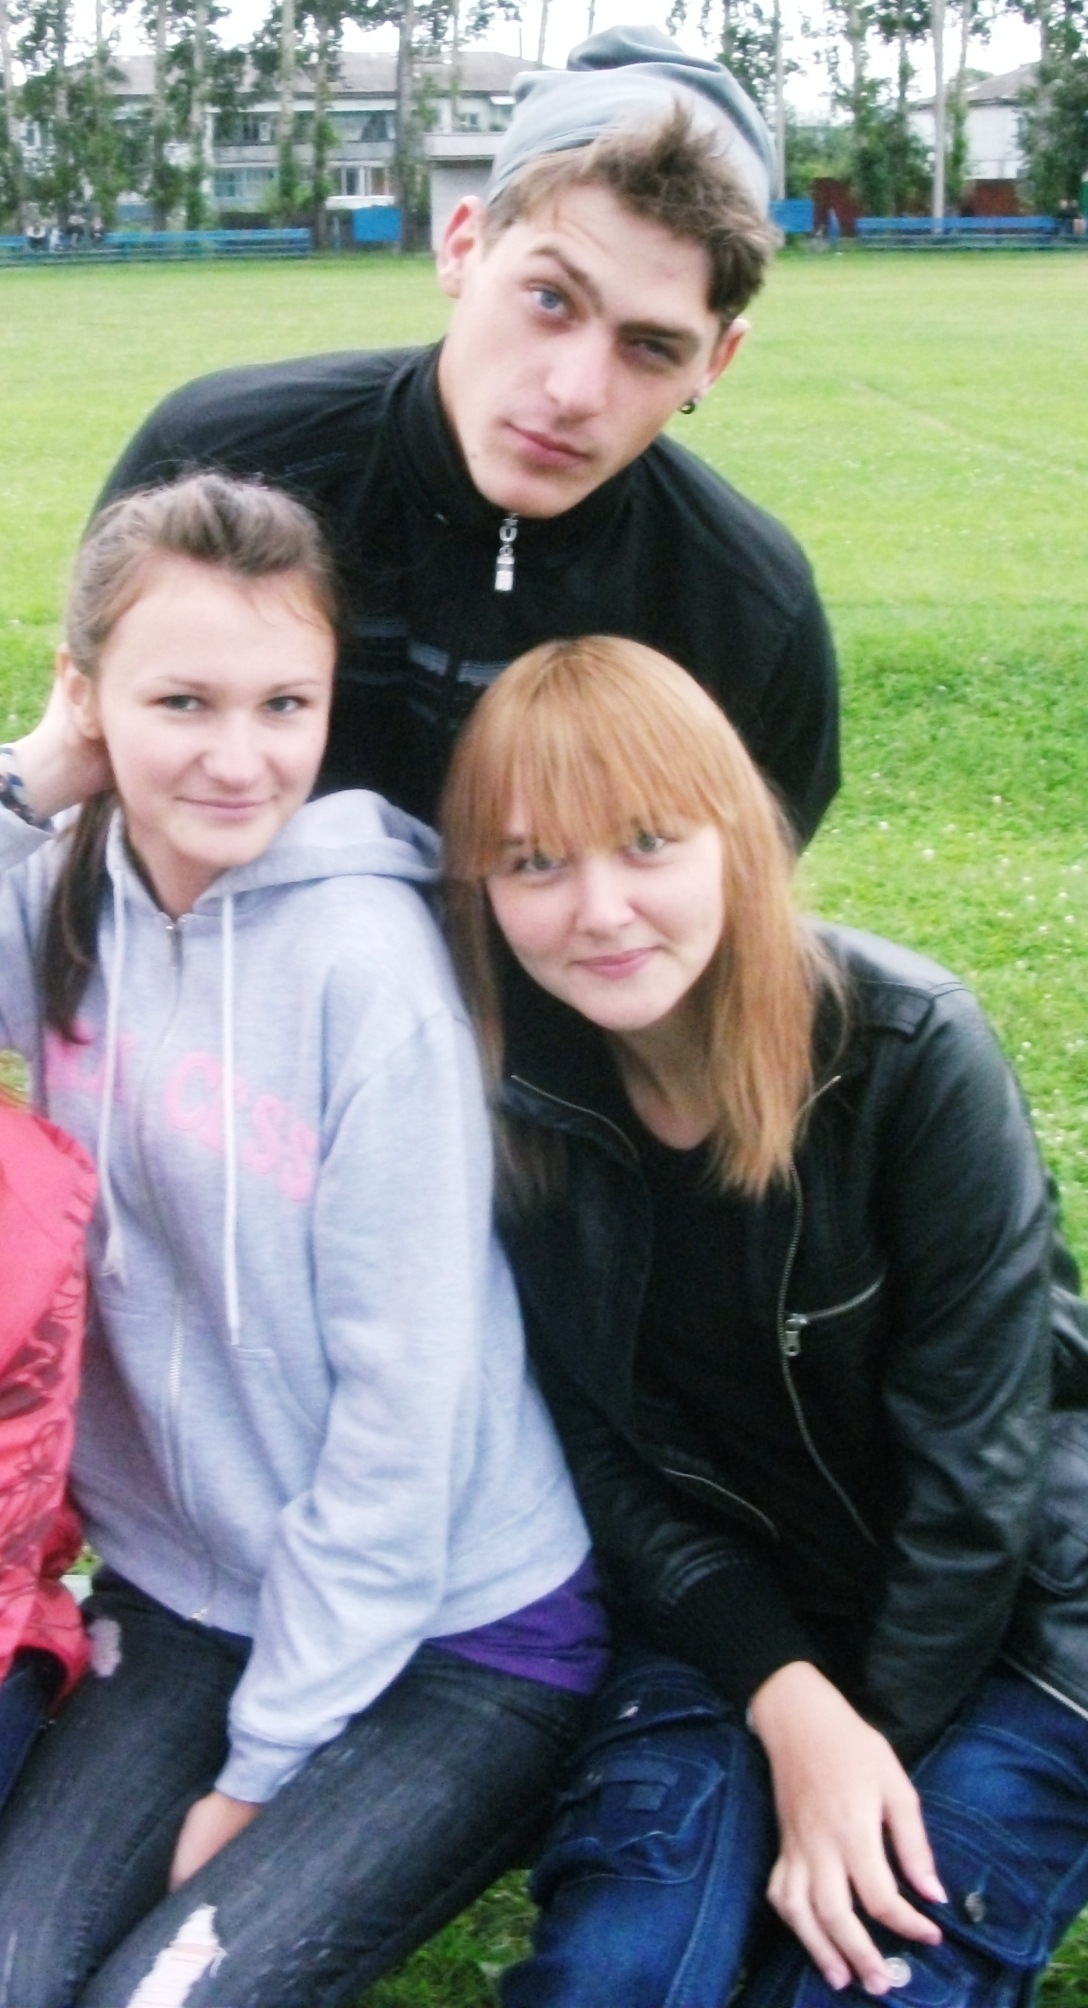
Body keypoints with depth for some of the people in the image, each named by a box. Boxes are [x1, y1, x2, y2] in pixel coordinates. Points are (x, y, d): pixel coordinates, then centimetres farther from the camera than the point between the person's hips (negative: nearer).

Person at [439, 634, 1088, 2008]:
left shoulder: (911, 1051, -20)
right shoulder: (510, 1102, -10)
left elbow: (975, 1446, -16)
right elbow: (602, 1449, -6)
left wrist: (874, 1742, -16)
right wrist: (790, 1704, -16)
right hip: (727, 1603, 2)